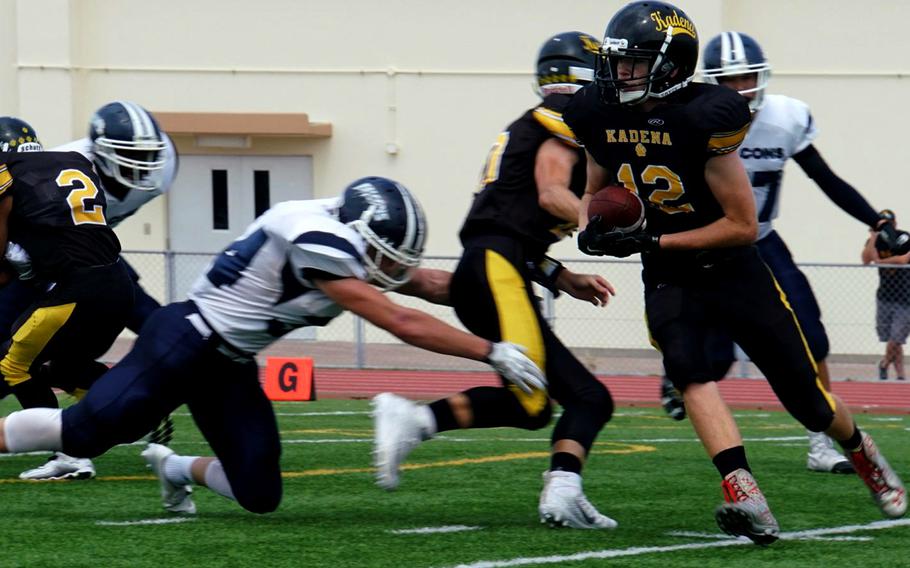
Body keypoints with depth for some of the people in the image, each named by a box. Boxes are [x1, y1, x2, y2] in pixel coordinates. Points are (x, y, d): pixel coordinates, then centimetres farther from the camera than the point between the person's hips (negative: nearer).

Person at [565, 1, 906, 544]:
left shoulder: (703, 120, -23)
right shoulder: (603, 117, -5)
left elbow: (743, 225, -20)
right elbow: (596, 191, 15)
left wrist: (653, 241, -23)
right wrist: (592, 228, -9)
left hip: (733, 272, -4)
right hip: (668, 280, 4)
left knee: (808, 401, 5)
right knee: (686, 363, -29)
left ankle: (863, 453, 40)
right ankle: (747, 501, -39)